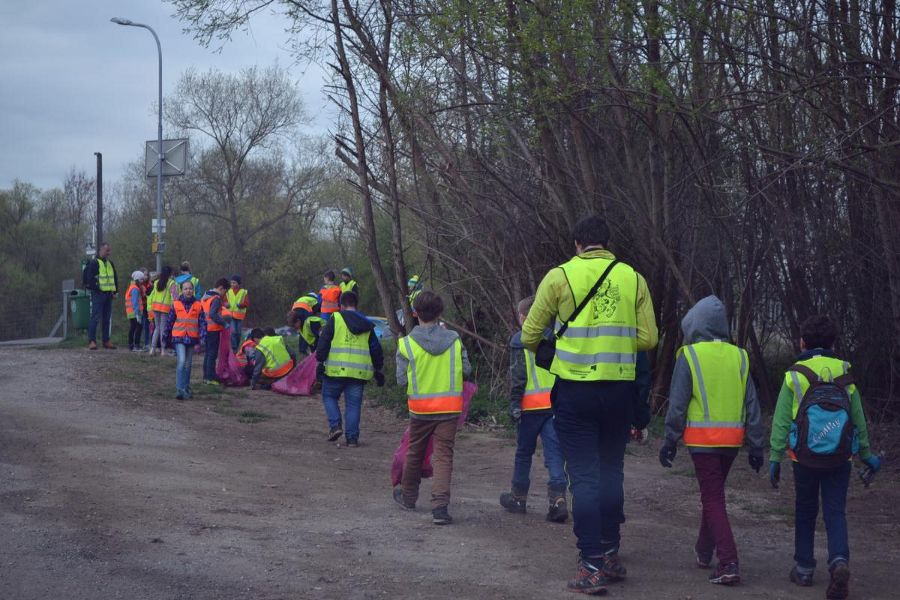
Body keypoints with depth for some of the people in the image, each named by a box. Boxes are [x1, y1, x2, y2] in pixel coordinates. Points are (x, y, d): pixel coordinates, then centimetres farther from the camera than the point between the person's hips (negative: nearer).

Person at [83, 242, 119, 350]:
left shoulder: (110, 263, 17)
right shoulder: (94, 263, -6)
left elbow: (115, 278, 21)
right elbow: (90, 278, -13)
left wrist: (115, 291, 10)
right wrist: (96, 288, -15)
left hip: (108, 294, 7)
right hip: (98, 294, -7)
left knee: (106, 319, 9)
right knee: (95, 317, -10)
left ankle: (106, 341, 14)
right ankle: (91, 341, -11)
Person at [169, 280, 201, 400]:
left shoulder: (198, 305, 2)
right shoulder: (176, 304, 0)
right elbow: (170, 321, 7)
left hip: (192, 338, 2)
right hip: (179, 337, -2)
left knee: (188, 364, 12)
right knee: (181, 361, -18)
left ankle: (186, 388, 26)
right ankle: (180, 389, -19)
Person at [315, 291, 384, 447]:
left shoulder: (335, 319, 0)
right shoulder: (367, 325, 13)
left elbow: (323, 342, -4)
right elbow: (376, 349, 15)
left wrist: (320, 361, 2)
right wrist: (378, 370, 23)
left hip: (336, 370, -3)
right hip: (359, 373, 3)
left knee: (329, 396, 16)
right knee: (353, 404, 9)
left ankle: (335, 425, -1)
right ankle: (352, 438, 5)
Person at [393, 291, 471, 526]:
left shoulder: (407, 344, -9)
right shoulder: (454, 340, -4)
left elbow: (401, 379, -5)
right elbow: (467, 370, 3)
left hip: (420, 407, 0)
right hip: (449, 407, 0)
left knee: (414, 453, 18)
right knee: (443, 456, -1)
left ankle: (408, 496, 36)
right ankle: (440, 506, -14)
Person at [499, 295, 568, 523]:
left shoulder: (520, 340, -3)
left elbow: (518, 374, -9)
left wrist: (514, 402, -8)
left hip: (531, 404, -3)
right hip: (555, 401, 3)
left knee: (524, 452, 11)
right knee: (554, 452, -1)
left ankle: (518, 496, 23)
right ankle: (558, 498, -15)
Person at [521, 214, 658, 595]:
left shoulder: (559, 277, -4)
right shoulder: (633, 279, 3)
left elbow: (530, 336, 0)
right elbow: (648, 338, 2)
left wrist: (548, 351, 22)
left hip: (576, 389, -3)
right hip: (620, 389, 3)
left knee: (584, 477, 1)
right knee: (611, 473, 17)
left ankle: (592, 566, -2)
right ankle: (610, 555, 24)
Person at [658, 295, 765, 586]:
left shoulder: (689, 356, -7)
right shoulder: (739, 357, 6)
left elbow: (678, 403, -7)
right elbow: (752, 404, 7)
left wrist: (670, 441, 1)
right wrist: (756, 445, 12)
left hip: (702, 439, -5)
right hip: (732, 440, 5)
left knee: (713, 499, -2)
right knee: (714, 494, 22)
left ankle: (729, 564, -14)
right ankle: (704, 551, 34)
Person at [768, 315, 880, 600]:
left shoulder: (795, 376, -4)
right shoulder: (845, 375, 4)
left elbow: (782, 421, -6)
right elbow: (858, 419, 10)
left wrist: (775, 457, -2)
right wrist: (866, 454, 20)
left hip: (805, 458, -1)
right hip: (840, 459, 1)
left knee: (805, 513, 14)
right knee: (836, 513, 2)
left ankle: (804, 568, 20)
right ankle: (839, 561, -21)